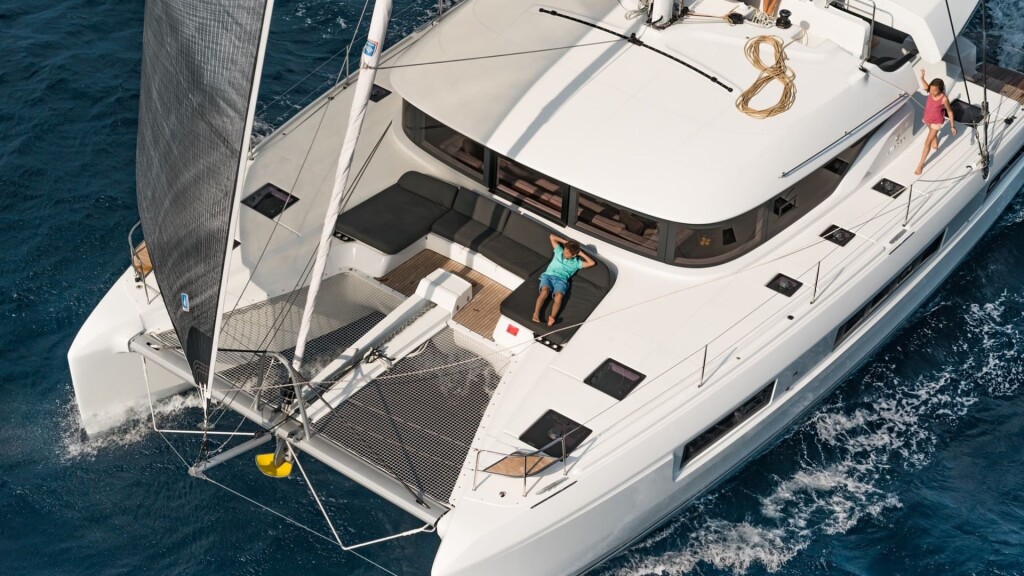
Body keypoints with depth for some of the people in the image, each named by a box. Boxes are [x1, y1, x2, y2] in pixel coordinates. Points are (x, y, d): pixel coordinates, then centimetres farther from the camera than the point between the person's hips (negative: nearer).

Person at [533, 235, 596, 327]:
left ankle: (552, 318, -57)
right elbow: (552, 236, 29)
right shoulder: (559, 251, 21)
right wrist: (565, 242, 25)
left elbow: (592, 263, 7)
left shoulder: (576, 262, 16)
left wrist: (581, 254, 13)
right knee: (545, 291, -34)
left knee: (559, 296, -35)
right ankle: (536, 314, -48)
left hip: (561, 280, -1)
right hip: (548, 275, 1)